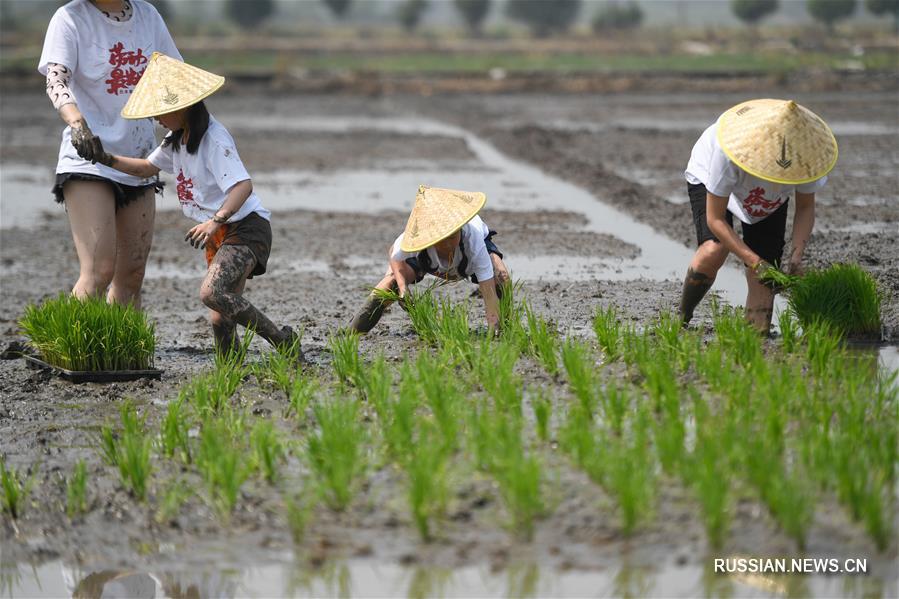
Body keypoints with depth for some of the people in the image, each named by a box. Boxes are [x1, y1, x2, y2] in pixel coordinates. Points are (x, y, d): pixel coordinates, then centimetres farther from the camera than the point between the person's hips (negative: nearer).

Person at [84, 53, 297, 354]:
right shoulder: (176, 139, 11)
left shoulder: (214, 139, -19)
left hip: (245, 227, -10)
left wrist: (215, 221, -43)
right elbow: (148, 167, 26)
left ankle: (282, 340, -20)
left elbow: (243, 185, -30)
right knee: (221, 318, 2)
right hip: (220, 235, 10)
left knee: (211, 293, -29)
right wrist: (107, 159, 12)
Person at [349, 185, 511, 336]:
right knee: (392, 279, -23)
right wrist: (403, 287, -34)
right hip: (425, 256, 1)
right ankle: (354, 331, -5)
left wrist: (493, 327, -58)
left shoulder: (473, 242, -47)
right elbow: (394, 255, -18)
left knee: (501, 277, -29)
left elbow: (489, 291, -47)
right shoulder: (415, 239, -43)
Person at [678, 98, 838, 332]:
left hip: (768, 200, 3)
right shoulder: (727, 153, -45)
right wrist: (755, 262, -41)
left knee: (762, 278, -9)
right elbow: (715, 219, -34)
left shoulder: (805, 153, -34)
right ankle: (682, 317, -9)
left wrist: (796, 256, -31)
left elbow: (805, 208, -15)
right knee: (713, 251, -29)